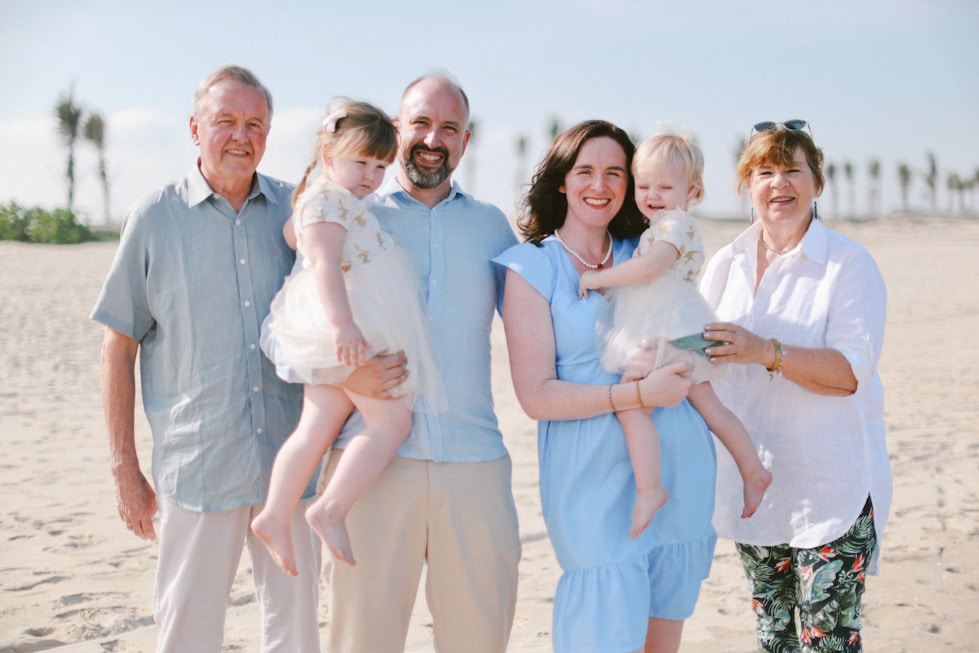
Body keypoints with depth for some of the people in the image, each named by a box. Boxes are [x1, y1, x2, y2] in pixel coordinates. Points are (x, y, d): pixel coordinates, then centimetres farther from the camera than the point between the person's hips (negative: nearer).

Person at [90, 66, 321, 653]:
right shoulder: (155, 218, 0)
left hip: (293, 462, 2)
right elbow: (119, 348, 2)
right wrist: (125, 468, 0)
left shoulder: (297, 211, 5)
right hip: (197, 467, -2)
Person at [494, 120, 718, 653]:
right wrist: (638, 393, -19)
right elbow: (537, 396, -9)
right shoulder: (531, 268, -3)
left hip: (680, 468, 5)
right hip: (596, 481, -5)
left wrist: (663, 359, -7)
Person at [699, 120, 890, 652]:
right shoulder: (725, 265, 9)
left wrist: (766, 352, -29)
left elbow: (851, 371, -17)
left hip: (832, 486, -5)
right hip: (753, 484, 5)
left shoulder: (850, 264, -7)